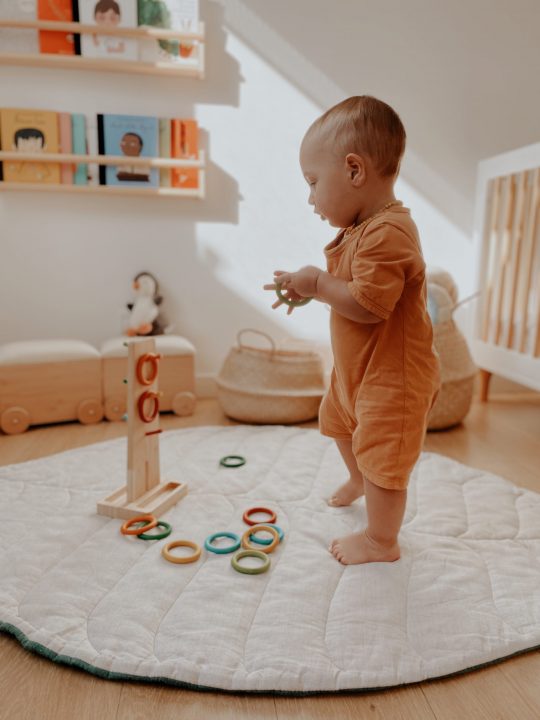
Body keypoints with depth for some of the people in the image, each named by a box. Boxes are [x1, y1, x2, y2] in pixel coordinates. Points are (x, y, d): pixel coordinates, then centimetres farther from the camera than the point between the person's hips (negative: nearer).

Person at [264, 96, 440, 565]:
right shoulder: (360, 228, 6)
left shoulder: (387, 233, -28)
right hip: (356, 368, 11)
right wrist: (309, 288, 1)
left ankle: (381, 541, 23)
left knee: (381, 456, 2)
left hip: (392, 376, -11)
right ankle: (359, 481, 58)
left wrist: (319, 284, -21)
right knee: (341, 422, 29)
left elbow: (369, 303, -34)